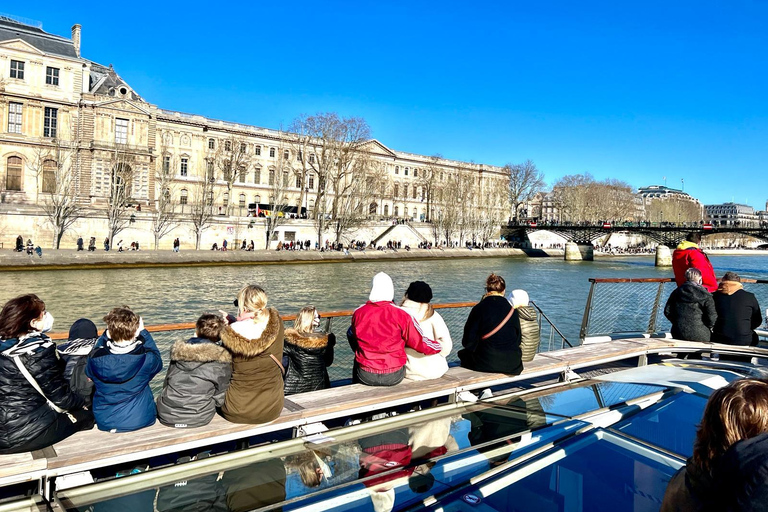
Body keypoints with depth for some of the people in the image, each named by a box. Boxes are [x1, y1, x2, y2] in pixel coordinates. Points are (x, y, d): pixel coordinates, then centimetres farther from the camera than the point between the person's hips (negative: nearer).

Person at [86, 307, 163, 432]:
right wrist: (143, 332, 7)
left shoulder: (96, 360, -18)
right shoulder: (146, 358, -22)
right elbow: (158, 361, 3)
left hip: (105, 423, 1)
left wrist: (105, 336, 3)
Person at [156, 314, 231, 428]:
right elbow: (219, 399, -2)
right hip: (198, 418, -3)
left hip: (166, 415, 3)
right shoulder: (221, 361, -9)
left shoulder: (178, 351, 2)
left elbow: (166, 384, 12)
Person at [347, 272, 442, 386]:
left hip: (365, 377, 1)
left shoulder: (358, 313, -8)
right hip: (394, 377, -1)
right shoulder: (401, 315, -15)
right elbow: (421, 343, -10)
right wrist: (440, 346, 10)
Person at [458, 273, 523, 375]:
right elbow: (518, 340, 8)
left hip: (486, 363, -4)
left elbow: (468, 341, -7)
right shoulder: (512, 310, 2)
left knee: (463, 354, 21)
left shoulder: (479, 308, -8)